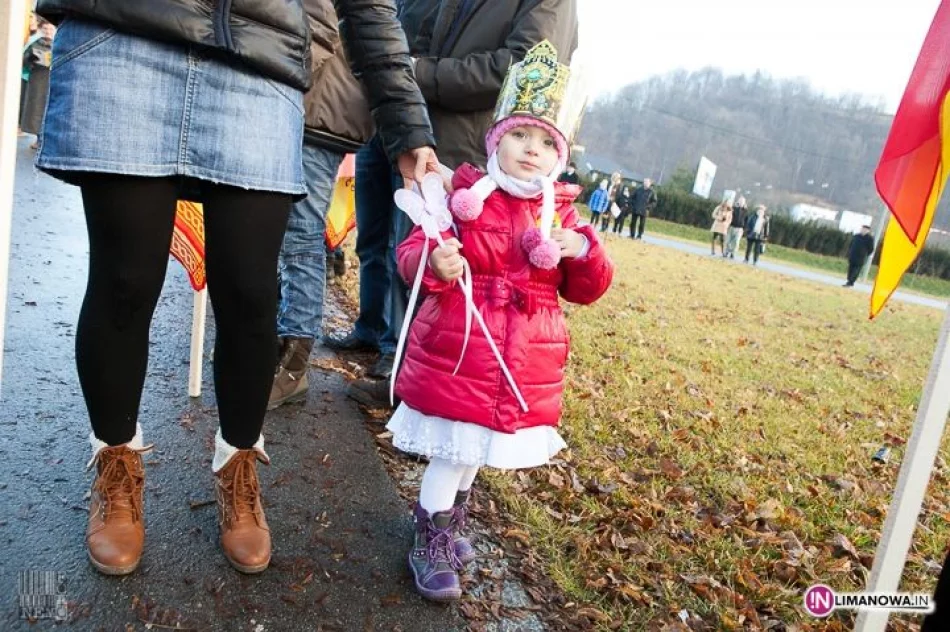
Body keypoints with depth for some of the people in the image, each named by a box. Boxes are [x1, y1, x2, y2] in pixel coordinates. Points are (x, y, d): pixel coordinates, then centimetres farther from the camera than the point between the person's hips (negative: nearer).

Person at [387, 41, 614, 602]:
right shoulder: (464, 195, -7)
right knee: (455, 450, 3)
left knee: (474, 450, 21)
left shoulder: (561, 214, 5)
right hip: (457, 351, -4)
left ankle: (447, 514, 48)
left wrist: (585, 252, -13)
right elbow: (413, 251, -10)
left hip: (526, 365, 5)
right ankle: (433, 541, 28)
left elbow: (585, 292, 8)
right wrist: (433, 264, -33)